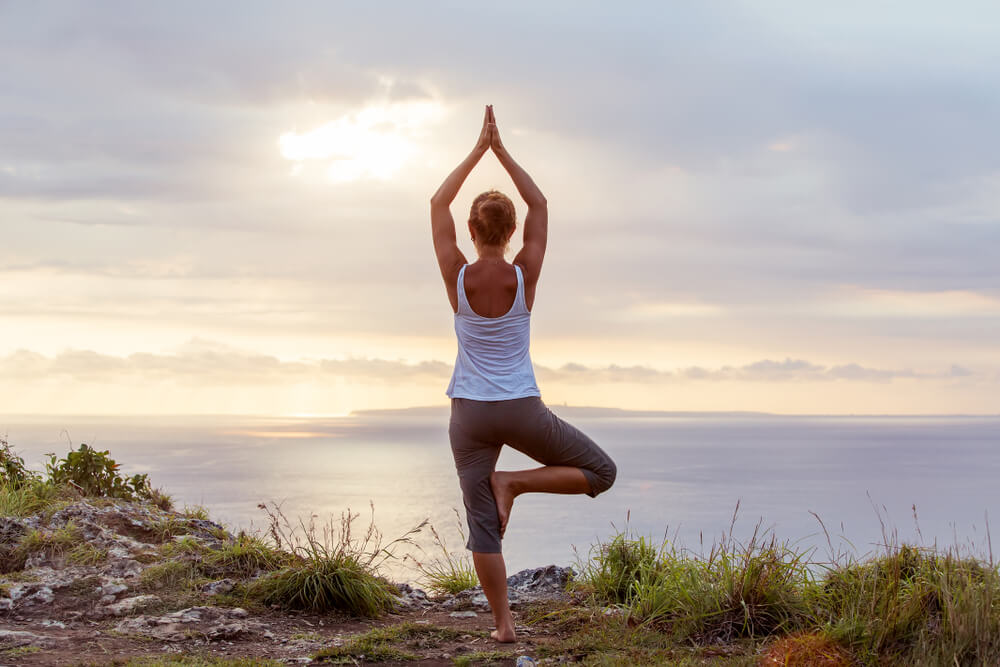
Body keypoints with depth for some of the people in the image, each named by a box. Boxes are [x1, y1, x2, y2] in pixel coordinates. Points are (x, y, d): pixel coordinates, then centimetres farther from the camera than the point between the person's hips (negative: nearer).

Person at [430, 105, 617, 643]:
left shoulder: (457, 276, -8)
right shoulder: (524, 275, -9)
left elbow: (439, 204, 4)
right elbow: (540, 204, 5)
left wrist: (478, 149, 8)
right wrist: (501, 151, 7)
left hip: (469, 414, 2)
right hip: (522, 410, -2)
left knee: (482, 524, 7)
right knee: (601, 472, 14)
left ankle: (503, 623, 5)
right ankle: (513, 483, -3)